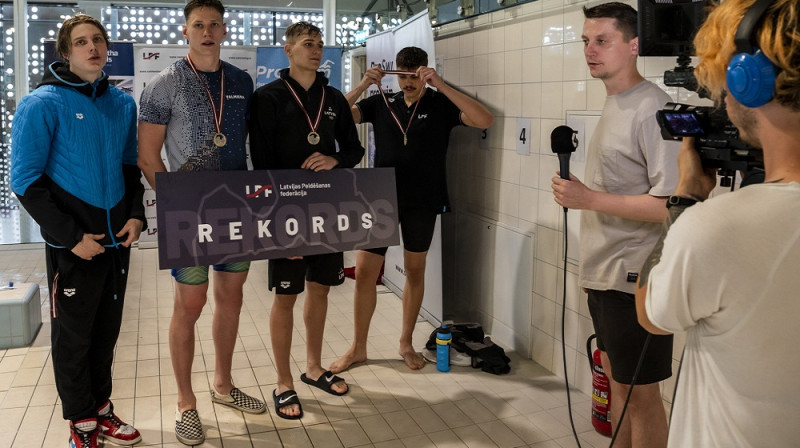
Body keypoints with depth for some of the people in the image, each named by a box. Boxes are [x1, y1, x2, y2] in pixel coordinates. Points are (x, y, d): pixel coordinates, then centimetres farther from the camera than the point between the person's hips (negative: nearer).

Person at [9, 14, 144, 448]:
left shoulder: (122, 103, 6)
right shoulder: (43, 104, -10)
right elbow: (25, 181, -11)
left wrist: (135, 215, 1)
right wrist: (71, 236, -15)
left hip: (118, 237, 5)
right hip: (73, 244, -5)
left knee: (107, 328, 15)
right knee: (74, 332, 8)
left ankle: (100, 407, 33)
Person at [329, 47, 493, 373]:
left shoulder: (440, 104, -2)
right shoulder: (381, 103, 5)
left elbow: (484, 120, -18)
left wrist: (440, 84, -24)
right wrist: (363, 85, -16)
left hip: (422, 202, -1)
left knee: (415, 271, 11)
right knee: (364, 272, 1)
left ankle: (406, 343, 27)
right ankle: (358, 347, 16)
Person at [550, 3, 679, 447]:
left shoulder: (651, 109, -17)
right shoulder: (612, 106, 11)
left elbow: (671, 203, -24)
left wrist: (589, 199, -23)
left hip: (633, 277, -9)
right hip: (605, 273, 9)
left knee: (639, 392, 5)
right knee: (616, 380, 20)